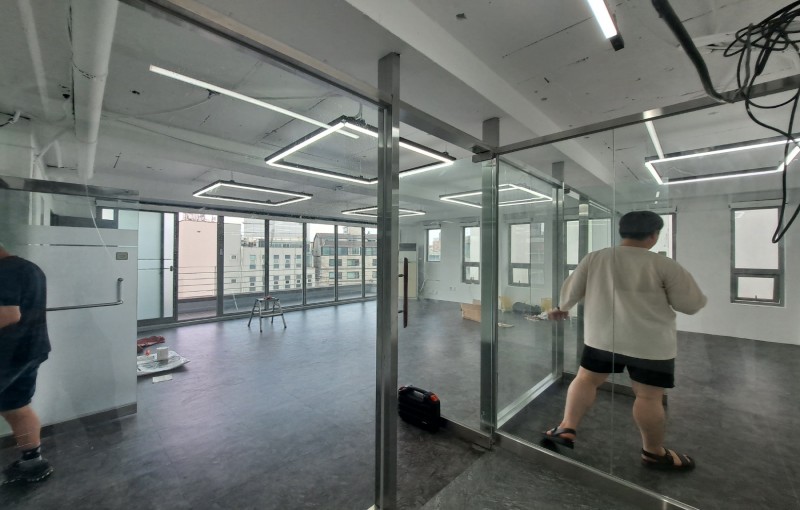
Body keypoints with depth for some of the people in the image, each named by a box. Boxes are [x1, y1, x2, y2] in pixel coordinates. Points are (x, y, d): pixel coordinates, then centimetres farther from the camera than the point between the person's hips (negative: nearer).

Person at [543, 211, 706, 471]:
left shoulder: (595, 258, -3)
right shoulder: (664, 265, -11)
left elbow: (571, 290, 4)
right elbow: (691, 304, -2)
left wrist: (562, 308, 22)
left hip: (601, 336, 3)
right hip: (650, 344, -3)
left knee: (587, 379, 16)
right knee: (649, 396, 11)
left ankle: (567, 429, 16)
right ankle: (654, 452, 29)